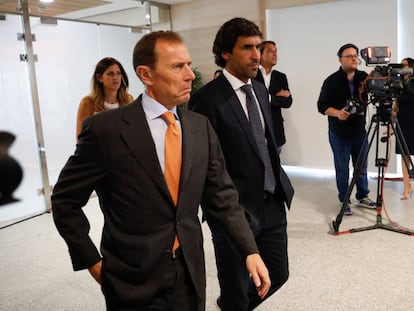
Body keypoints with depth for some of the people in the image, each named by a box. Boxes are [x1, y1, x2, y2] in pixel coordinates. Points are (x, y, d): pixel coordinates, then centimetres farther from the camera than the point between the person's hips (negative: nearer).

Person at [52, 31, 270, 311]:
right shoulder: (106, 129, -14)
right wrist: (92, 262, -5)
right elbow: (65, 201, -5)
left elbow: (223, 196, 2)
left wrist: (250, 251, -6)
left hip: (190, 273, 4)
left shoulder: (201, 127, -1)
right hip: (133, 279, -3)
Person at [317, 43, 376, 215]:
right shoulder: (332, 81, -6)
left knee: (361, 167, 12)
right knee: (342, 168, 4)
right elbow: (322, 106, -6)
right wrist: (337, 113, -22)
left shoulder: (364, 77, 5)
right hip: (339, 133, -4)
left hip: (360, 131, 4)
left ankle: (363, 197, 28)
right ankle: (343, 201, 16)